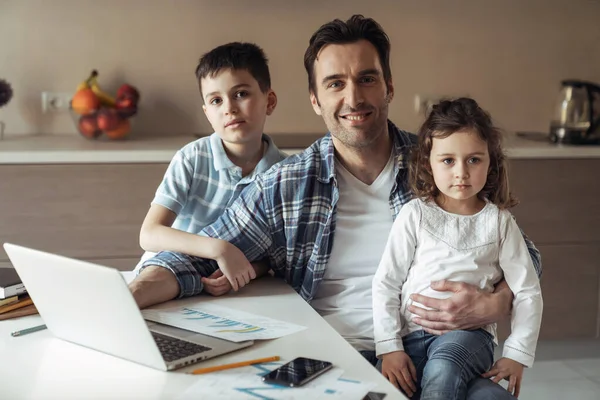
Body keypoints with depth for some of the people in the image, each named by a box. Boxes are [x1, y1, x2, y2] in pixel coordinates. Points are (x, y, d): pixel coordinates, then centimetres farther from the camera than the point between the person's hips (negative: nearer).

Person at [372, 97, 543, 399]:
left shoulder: (498, 221, 5)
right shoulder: (415, 214, 3)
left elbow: (527, 292, 7)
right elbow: (385, 284, 3)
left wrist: (517, 354, -1)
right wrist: (389, 348, -6)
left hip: (468, 332, -1)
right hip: (411, 334, 1)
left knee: (442, 372, -34)